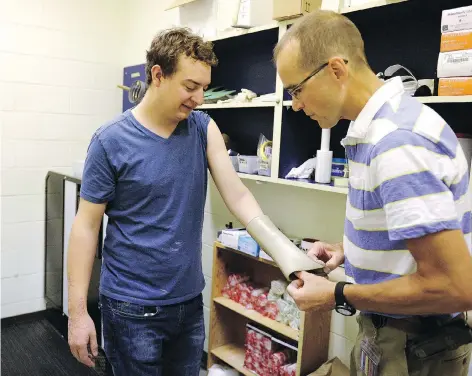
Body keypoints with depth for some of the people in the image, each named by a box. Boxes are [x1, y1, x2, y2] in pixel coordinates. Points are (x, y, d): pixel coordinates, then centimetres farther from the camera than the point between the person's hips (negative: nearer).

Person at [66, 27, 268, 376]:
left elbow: (237, 194, -9)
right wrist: (78, 312, -9)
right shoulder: (111, 141, -13)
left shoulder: (204, 129, -2)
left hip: (190, 300, 4)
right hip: (132, 307, -4)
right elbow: (87, 225, -9)